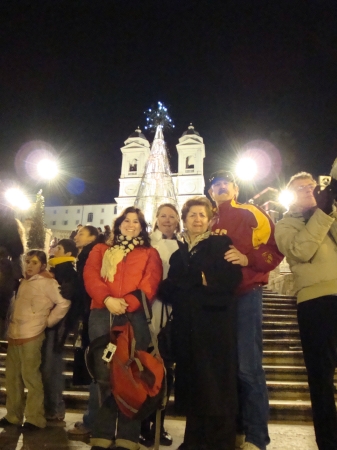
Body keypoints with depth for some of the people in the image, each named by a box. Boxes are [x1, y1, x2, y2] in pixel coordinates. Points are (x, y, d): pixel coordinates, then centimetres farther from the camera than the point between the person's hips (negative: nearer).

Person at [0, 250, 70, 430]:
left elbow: (64, 303, -16)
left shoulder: (47, 282, -9)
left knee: (30, 376, -2)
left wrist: (48, 321, -10)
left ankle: (34, 418, 10)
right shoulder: (24, 282, 14)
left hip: (31, 336, -7)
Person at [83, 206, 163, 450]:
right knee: (104, 373, 0)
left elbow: (151, 282, 1)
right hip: (102, 315, 1)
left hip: (135, 316, -1)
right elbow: (91, 275, 5)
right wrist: (107, 298, -13)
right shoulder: (101, 250, 21)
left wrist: (128, 303, -14)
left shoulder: (150, 253, 16)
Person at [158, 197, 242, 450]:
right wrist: (199, 282, -9)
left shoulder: (221, 244, 4)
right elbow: (169, 286, 7)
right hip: (186, 323, 4)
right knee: (190, 378, 8)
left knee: (216, 379, -1)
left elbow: (231, 279, -11)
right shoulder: (178, 249, 15)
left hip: (216, 321, -3)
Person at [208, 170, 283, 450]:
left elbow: (276, 249, -6)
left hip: (245, 296, -5)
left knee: (247, 367, -5)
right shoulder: (209, 226, 18)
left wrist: (248, 259, -21)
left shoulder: (253, 214, 3)